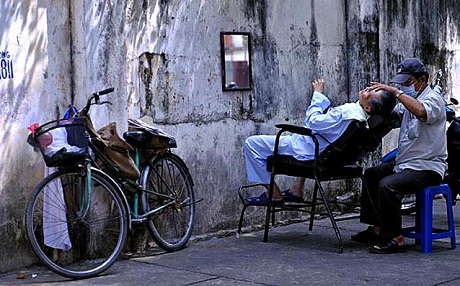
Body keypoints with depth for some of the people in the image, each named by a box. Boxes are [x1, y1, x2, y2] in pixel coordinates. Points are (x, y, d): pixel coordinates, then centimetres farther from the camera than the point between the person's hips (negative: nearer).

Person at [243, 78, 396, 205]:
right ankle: (297, 189, 33)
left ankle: (274, 194, 4)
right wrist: (321, 96, 15)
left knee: (252, 143, -5)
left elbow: (313, 121, -23)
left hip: (306, 151, -10)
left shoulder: (347, 113, -33)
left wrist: (317, 94, -13)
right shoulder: (363, 117, -5)